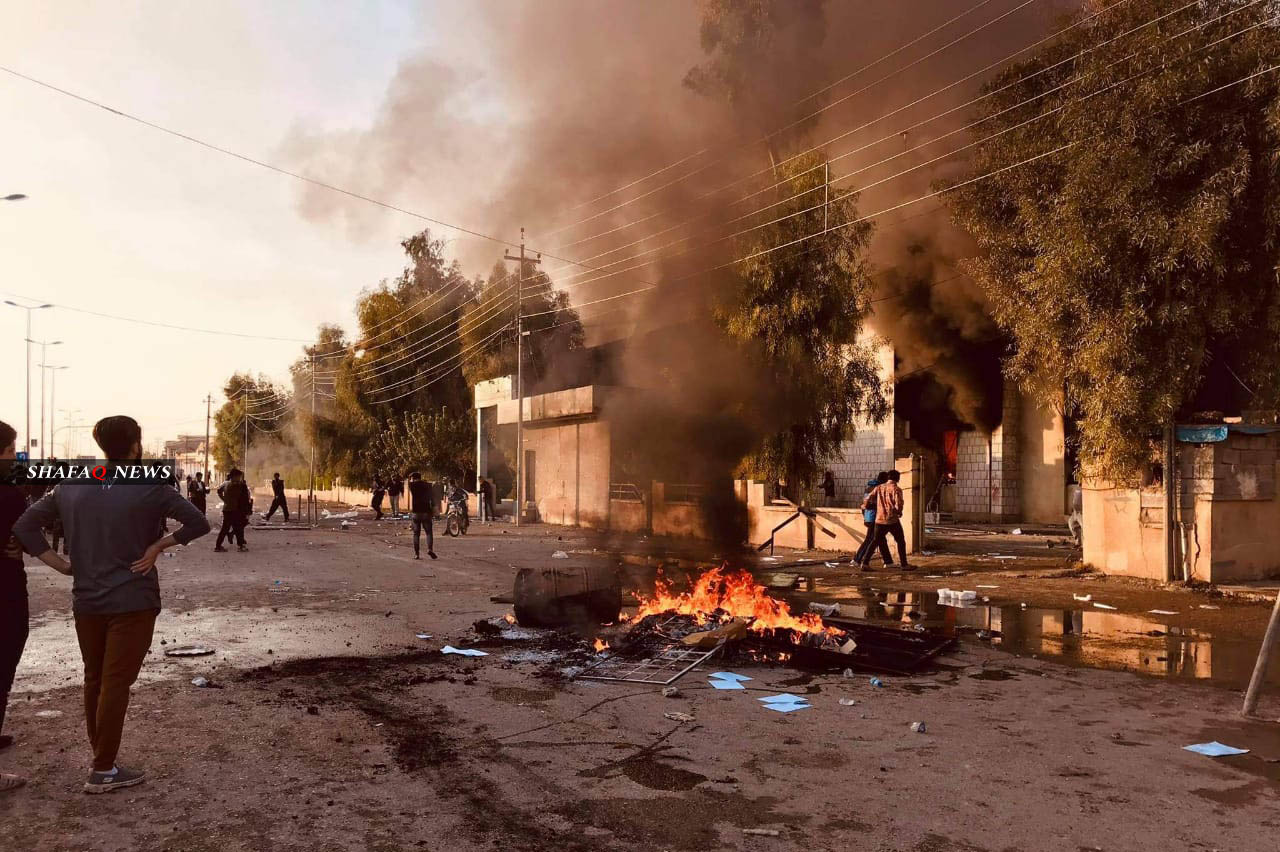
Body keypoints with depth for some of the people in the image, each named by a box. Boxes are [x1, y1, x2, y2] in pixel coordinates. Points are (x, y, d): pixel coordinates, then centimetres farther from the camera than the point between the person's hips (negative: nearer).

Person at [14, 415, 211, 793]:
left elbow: (24, 526, 6)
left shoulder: (71, 486, 4)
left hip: (86, 601, 5)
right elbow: (199, 523, -17)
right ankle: (103, 771, 4)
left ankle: (101, 757, 27)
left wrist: (61, 565, 4)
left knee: (94, 680, 17)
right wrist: (157, 546, -9)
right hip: (132, 601, -5)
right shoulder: (149, 488, -11)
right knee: (116, 683, 0)